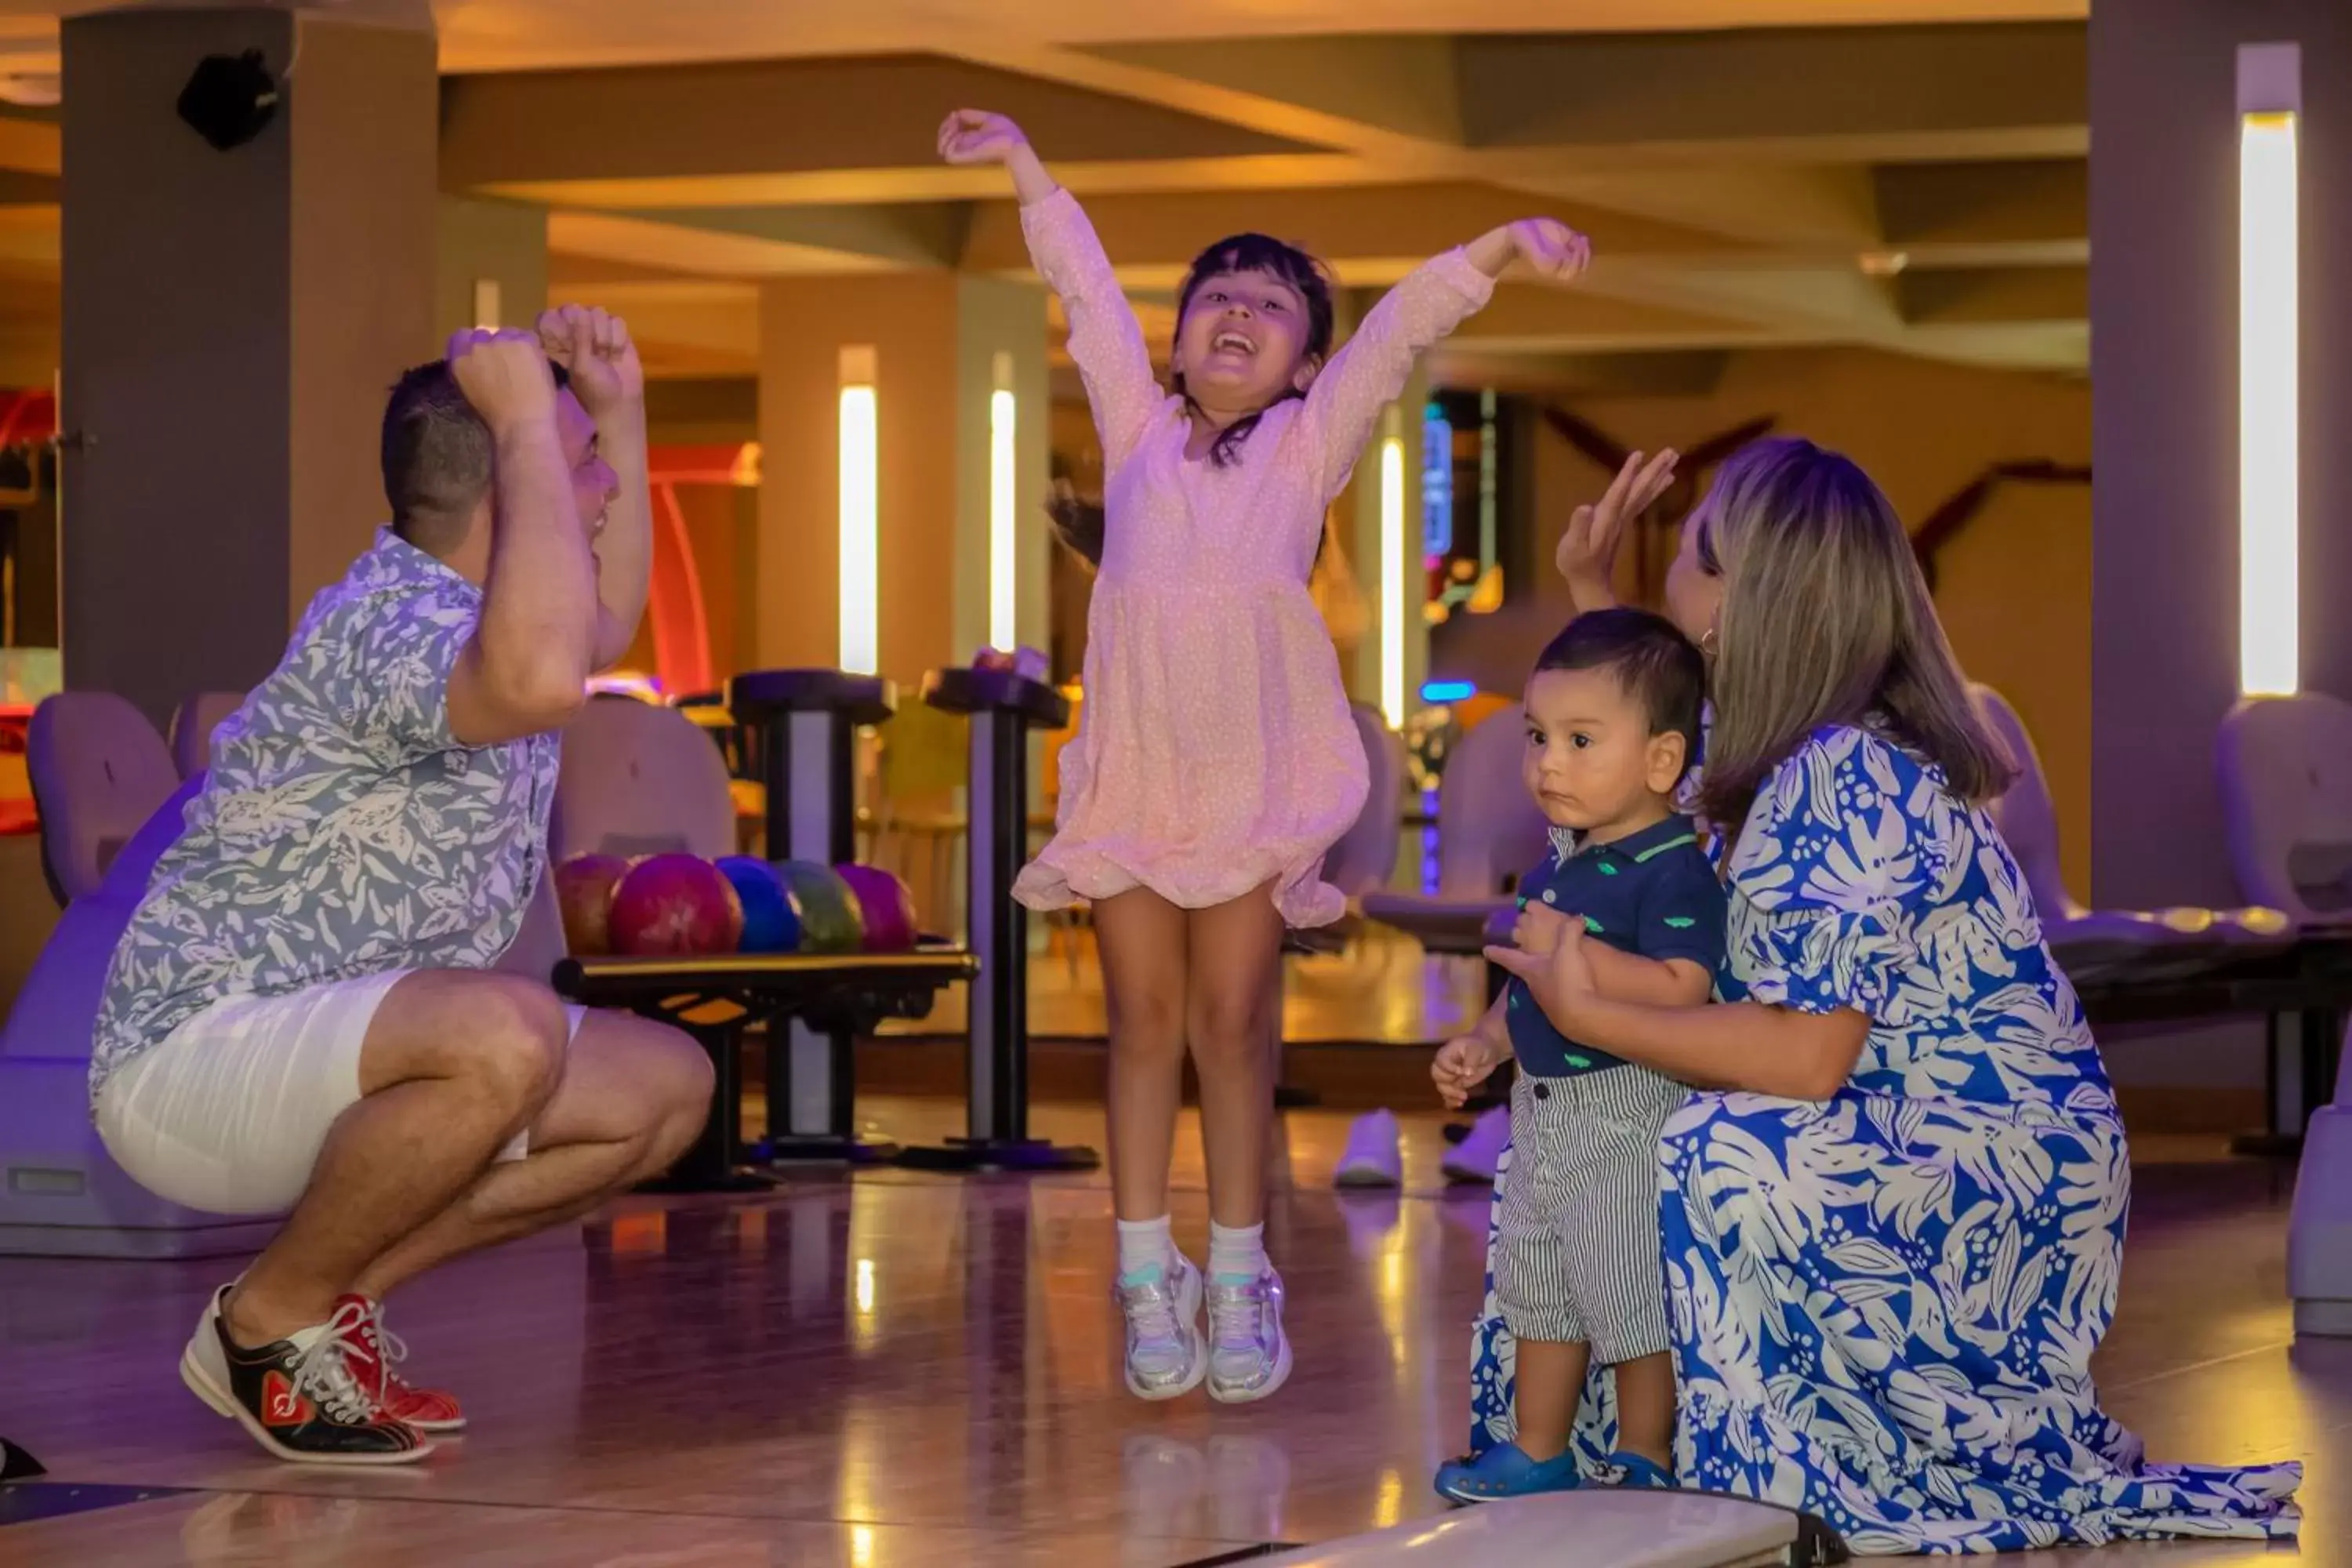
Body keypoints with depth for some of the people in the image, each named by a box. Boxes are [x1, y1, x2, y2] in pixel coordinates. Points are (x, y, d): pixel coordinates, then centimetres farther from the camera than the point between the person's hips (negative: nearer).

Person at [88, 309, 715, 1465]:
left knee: (666, 1089, 5)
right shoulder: (390, 622, -23)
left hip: (317, 1063, 10)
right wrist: (530, 425, -35)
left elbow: (603, 626, 33)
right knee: (509, 1033, -36)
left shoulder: (460, 608, 9)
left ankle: (331, 1297, 7)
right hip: (194, 1054, -10)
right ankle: (267, 1325, -13)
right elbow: (542, 680, -47)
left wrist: (620, 408, 20)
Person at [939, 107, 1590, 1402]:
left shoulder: (1310, 442, 8)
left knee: (1234, 1025, 1)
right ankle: (1148, 1283, 8)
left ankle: (1238, 1284, 9)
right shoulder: (1136, 430, 12)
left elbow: (1404, 325, -1)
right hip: (1130, 772, 1)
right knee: (1144, 1021, 3)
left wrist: (1505, 242, -12)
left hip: (1259, 780, -1)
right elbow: (1089, 292, 18)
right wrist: (1026, 167, 24)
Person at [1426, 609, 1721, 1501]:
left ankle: (1645, 1464, 13)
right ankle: (1538, 1455, 31)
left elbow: (1681, 991, -32)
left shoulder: (1674, 868, -19)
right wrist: (1486, 1043, 10)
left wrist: (1569, 949, -31)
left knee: (1636, 1296, 0)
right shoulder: (1562, 859, 10)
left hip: (1628, 1117, -10)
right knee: (1536, 1288, 19)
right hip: (1546, 1110, 10)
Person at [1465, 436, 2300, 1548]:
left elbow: (1806, 1056, -30)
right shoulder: (1796, 755, 5)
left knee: (1721, 1155, -30)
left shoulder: (1841, 781, -23)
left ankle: (1778, 1491, -15)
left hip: (2003, 1183, -10)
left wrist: (1588, 1016, -21)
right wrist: (1588, 589, 18)